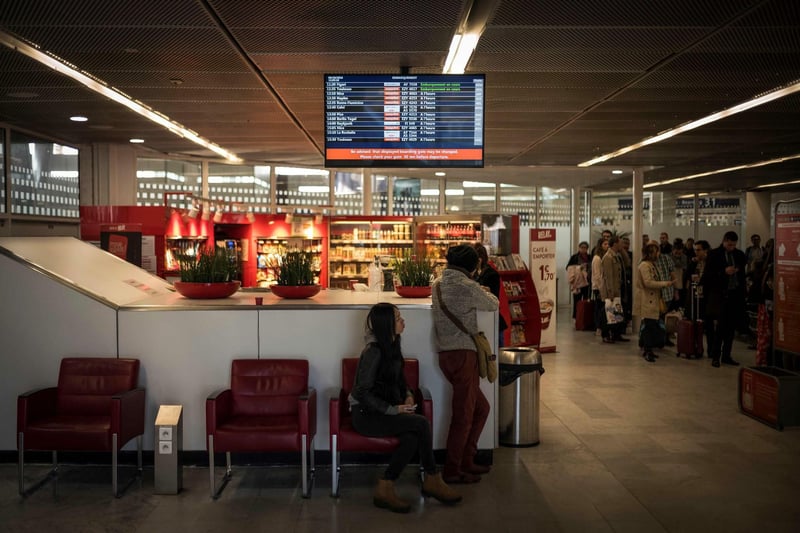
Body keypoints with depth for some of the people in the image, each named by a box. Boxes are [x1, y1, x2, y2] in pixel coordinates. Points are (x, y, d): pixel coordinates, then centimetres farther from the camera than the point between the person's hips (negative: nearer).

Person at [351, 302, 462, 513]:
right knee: (421, 423, -24)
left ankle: (385, 489, -14)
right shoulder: (373, 351, -18)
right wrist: (394, 410, -21)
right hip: (366, 414, -8)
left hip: (383, 410, 8)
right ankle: (432, 480, -10)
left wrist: (408, 395, 3)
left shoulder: (392, 346, 9)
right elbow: (363, 393, -20)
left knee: (412, 437, -23)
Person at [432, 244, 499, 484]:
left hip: (446, 354, 9)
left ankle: (466, 460, 27)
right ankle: (452, 471, 8)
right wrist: (483, 292, 22)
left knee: (481, 408, 20)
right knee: (463, 414, 0)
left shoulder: (439, 283, 12)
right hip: (463, 354, -9)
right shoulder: (468, 286, -12)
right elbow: (493, 305, 4)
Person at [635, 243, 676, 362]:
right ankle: (647, 352, -5)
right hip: (646, 301, -10)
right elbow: (648, 282, -21)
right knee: (648, 325, -8)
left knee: (648, 325, 10)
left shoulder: (651, 265, 19)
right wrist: (665, 283, -18)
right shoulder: (644, 265, -13)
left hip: (652, 301, 10)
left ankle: (646, 349, 16)